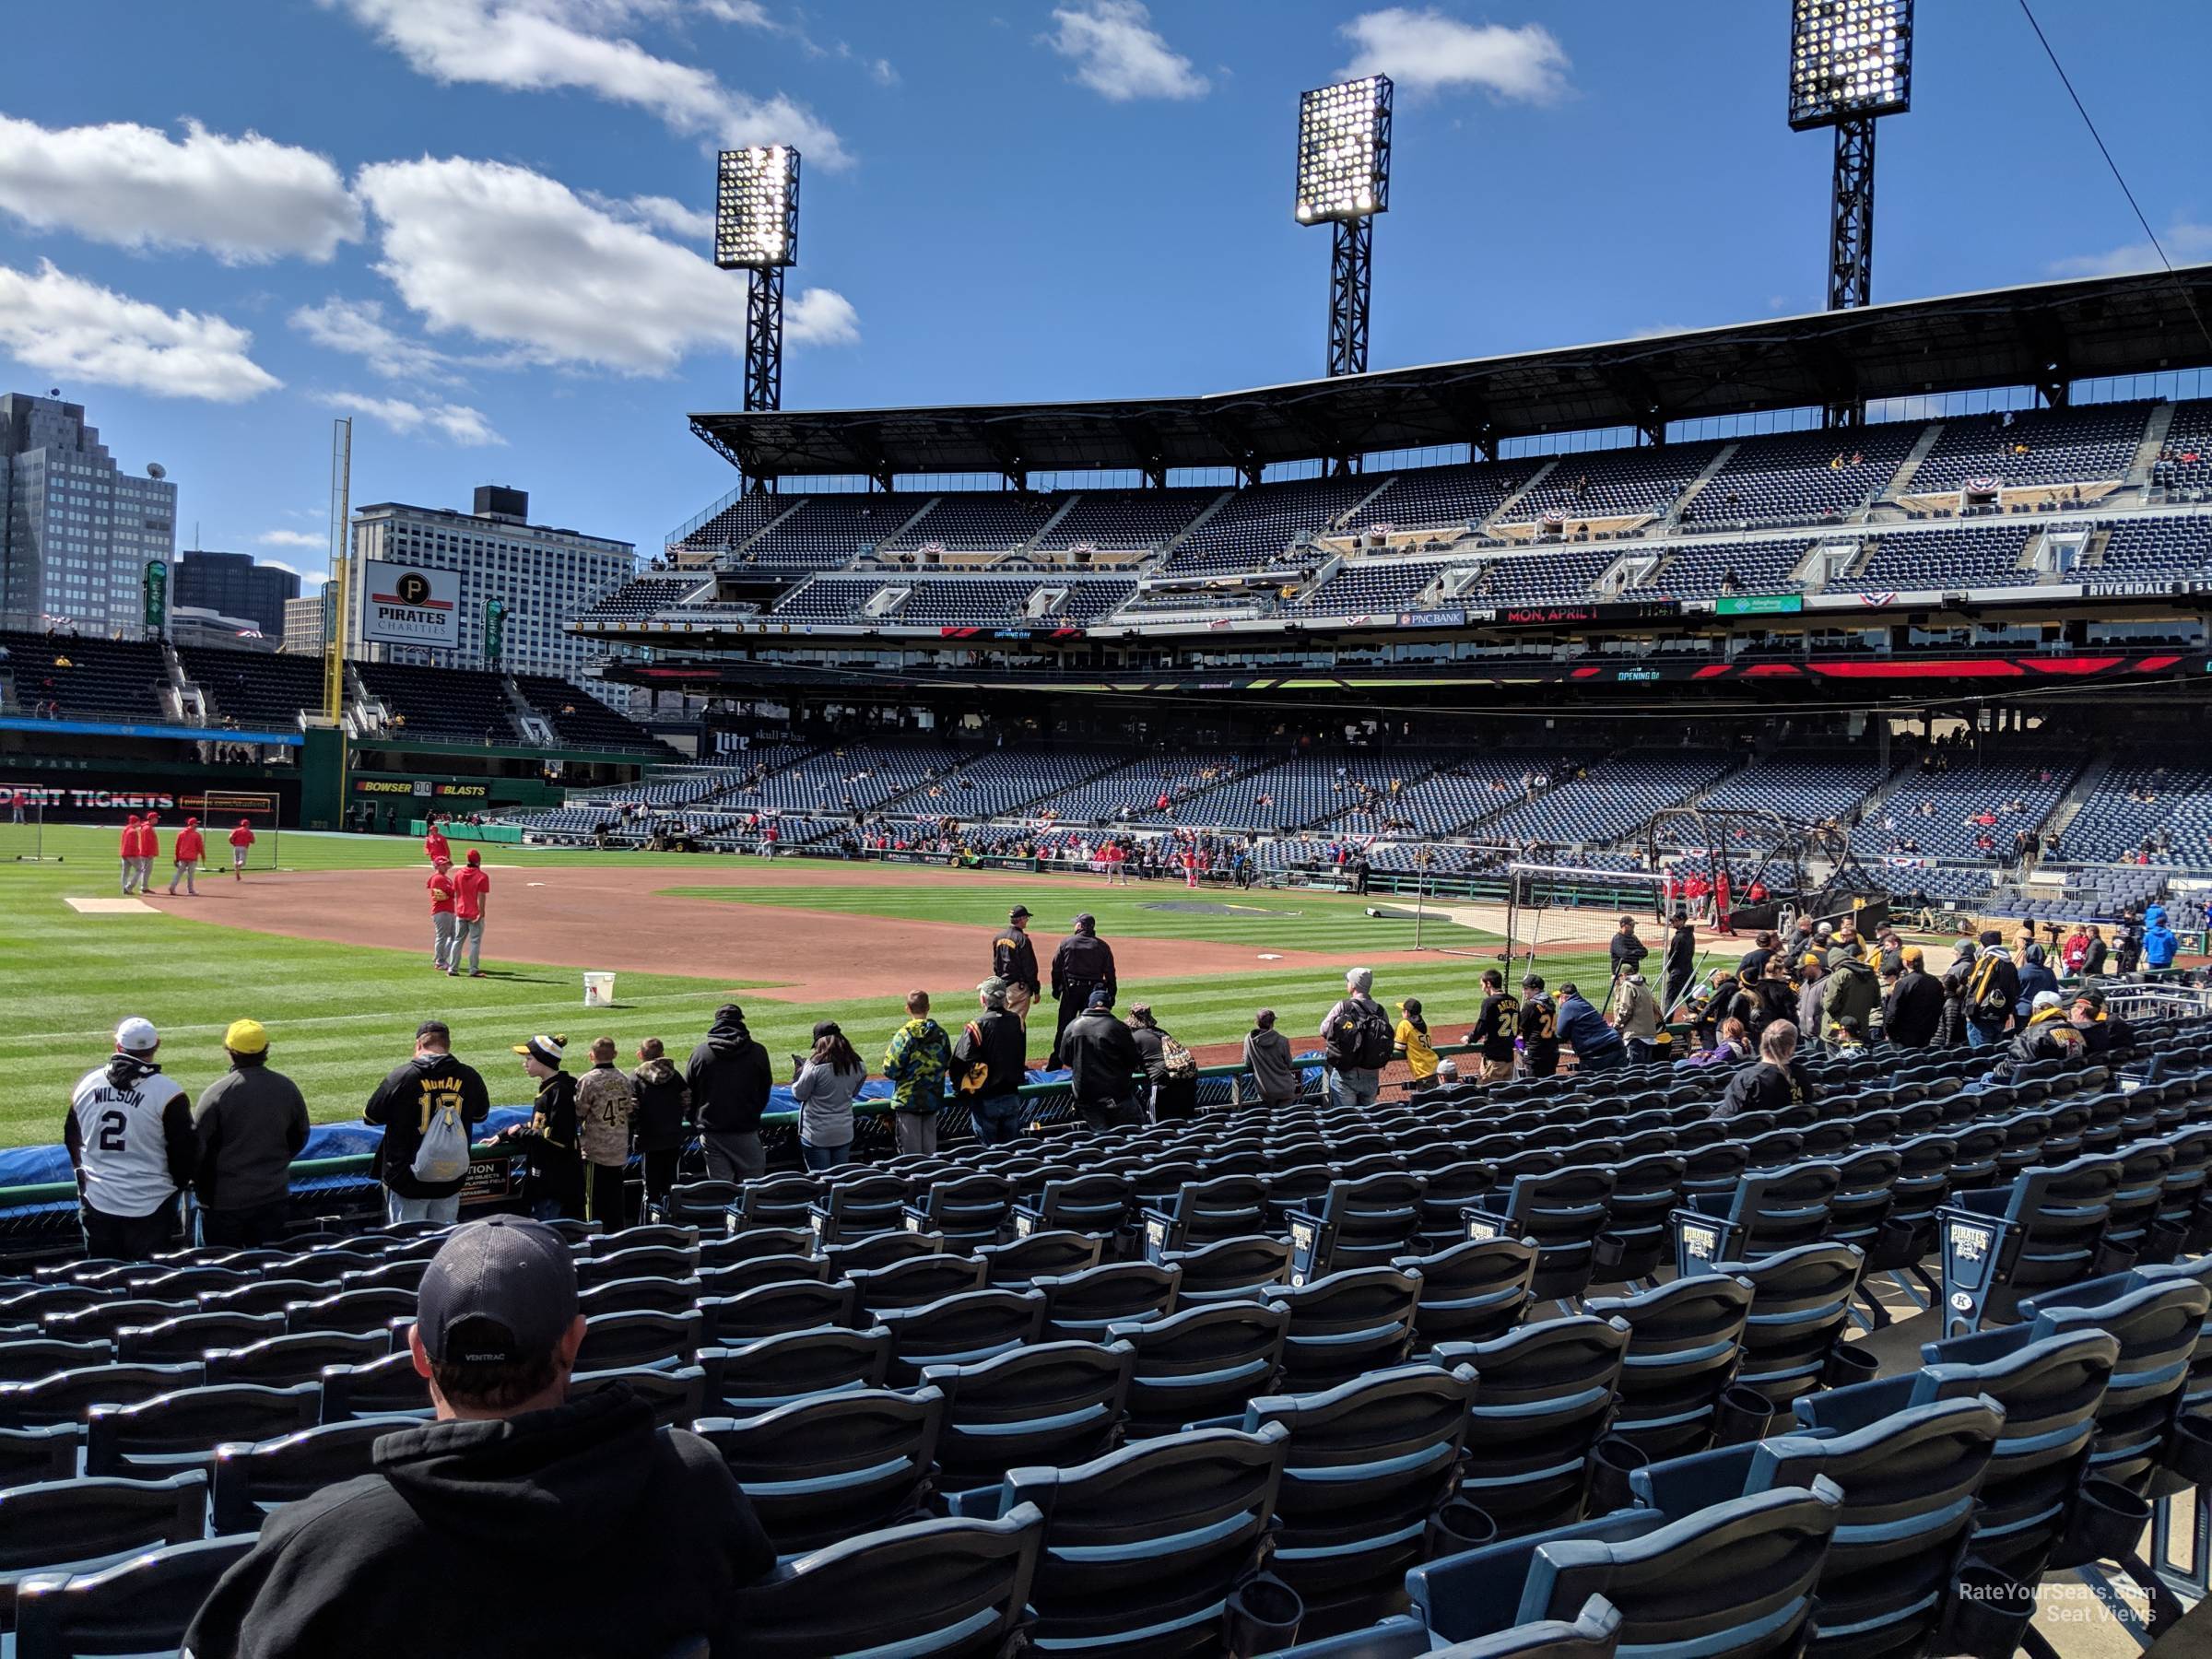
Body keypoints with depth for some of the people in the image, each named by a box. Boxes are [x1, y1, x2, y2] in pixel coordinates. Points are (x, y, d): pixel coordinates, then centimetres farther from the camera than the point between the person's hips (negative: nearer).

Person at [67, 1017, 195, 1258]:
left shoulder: (86, 1084, 2)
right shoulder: (168, 1092, -13)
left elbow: (72, 1139, 14)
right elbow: (184, 1150, -8)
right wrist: (178, 1184, 10)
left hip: (96, 1201, 4)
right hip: (149, 1205, -4)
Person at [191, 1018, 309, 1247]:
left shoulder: (216, 1093, -15)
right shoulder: (287, 1088, -1)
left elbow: (197, 1148, -9)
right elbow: (299, 1138, 11)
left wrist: (203, 1192, 5)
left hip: (225, 1200, -3)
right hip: (274, 1197, 4)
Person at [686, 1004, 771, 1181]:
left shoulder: (699, 1053, -3)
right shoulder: (757, 1052, -3)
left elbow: (688, 1094, 6)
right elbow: (764, 1092, 8)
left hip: (711, 1133, 1)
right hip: (746, 1131, -1)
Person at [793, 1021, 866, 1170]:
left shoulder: (815, 1066, -19)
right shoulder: (858, 1065, -3)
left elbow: (799, 1095, -9)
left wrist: (799, 1072, 5)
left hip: (817, 1135, -5)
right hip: (844, 1133, 5)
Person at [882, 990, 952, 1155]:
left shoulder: (904, 1035, -17)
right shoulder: (941, 1033, -2)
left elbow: (890, 1070, -16)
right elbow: (947, 1065, 9)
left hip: (908, 1101, -5)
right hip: (934, 1100, 5)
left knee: (910, 1149, 4)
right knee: (930, 1149, 15)